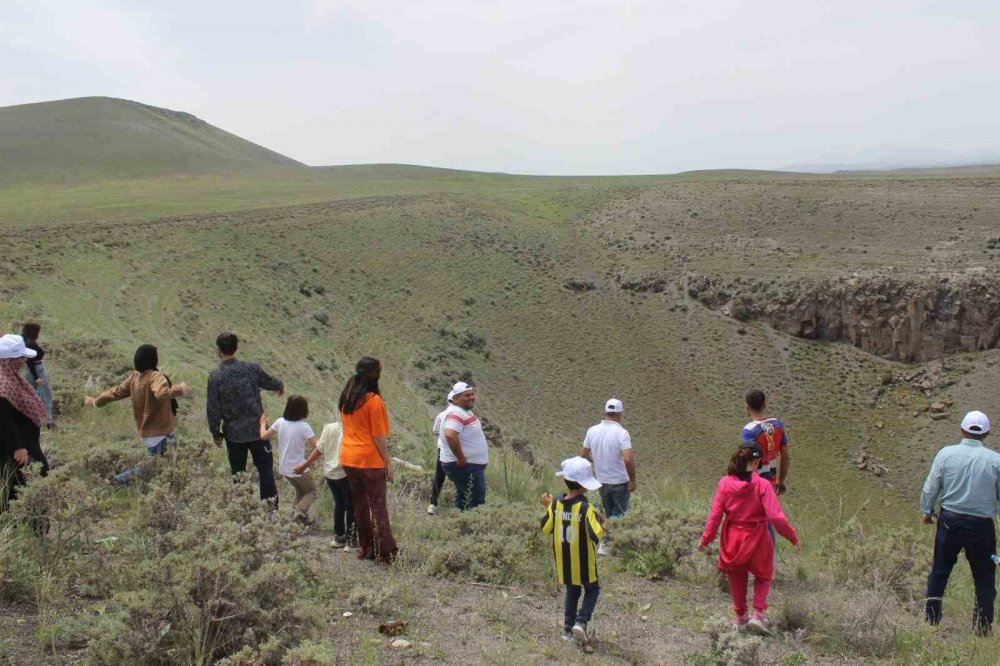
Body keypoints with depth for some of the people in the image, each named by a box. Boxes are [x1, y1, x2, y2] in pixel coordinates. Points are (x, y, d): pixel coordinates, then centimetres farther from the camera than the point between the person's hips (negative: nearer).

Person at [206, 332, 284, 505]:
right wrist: (280, 386, 35)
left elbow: (212, 408, -8)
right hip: (257, 430, 0)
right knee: (265, 468, 9)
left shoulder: (215, 377, -10)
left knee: (237, 473, 13)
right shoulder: (251, 369, -8)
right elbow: (269, 382, 11)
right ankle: (271, 505, 5)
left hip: (233, 434, 0)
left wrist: (215, 433, 5)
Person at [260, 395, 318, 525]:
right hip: (298, 469, -5)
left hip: (284, 469, 6)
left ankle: (296, 514, 16)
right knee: (311, 491, 14)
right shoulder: (304, 426, -18)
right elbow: (317, 447, -23)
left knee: (300, 490, 27)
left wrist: (263, 423, 23)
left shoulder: (280, 422, -5)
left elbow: (263, 436, 7)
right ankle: (300, 511, -9)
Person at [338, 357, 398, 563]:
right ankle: (385, 552, 2)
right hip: (370, 460, -6)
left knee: (359, 505, 15)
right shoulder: (374, 400, -15)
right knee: (378, 506, 0)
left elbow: (347, 427, 11)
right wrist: (388, 462, -7)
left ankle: (365, 548, 21)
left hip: (348, 459, 6)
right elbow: (379, 437, -15)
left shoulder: (346, 397, 6)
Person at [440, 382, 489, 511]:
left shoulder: (464, 411, 13)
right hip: (465, 466, -11)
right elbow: (450, 435, -36)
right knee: (476, 503, -9)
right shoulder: (456, 413, -20)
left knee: (464, 500, 15)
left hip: (470, 465, 11)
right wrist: (461, 458, -29)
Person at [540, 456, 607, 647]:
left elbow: (545, 528, 0)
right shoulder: (585, 508, -22)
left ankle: (568, 628, 21)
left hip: (563, 561, 4)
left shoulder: (555, 504, -8)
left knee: (572, 592, 23)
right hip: (583, 562, -4)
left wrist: (547, 508, 11)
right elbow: (596, 535, -24)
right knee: (592, 590, 16)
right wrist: (604, 525, -5)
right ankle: (581, 622, -2)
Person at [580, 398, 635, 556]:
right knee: (619, 515, 10)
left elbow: (583, 454, 6)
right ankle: (605, 544, 8)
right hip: (620, 482, -5)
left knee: (609, 514, 20)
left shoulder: (592, 431, -4)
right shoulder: (621, 433, -20)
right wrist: (632, 480, -16)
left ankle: (607, 542, 25)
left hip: (602, 481, 5)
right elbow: (628, 460, -28)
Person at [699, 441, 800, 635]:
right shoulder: (762, 484, -18)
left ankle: (740, 617, 30)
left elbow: (715, 514, -7)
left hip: (732, 539, 2)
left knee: (737, 578, 22)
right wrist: (793, 537, -8)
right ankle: (758, 614, 7)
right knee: (763, 577, 22)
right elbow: (776, 516, -20)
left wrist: (706, 539, 4)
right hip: (756, 539, -2)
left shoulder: (725, 483, -11)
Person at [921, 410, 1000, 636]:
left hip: (949, 521, 2)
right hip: (981, 525, -1)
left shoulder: (946, 454, -8)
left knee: (939, 571, 16)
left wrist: (927, 511, 14)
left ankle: (931, 619, 22)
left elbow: (930, 488, -2)